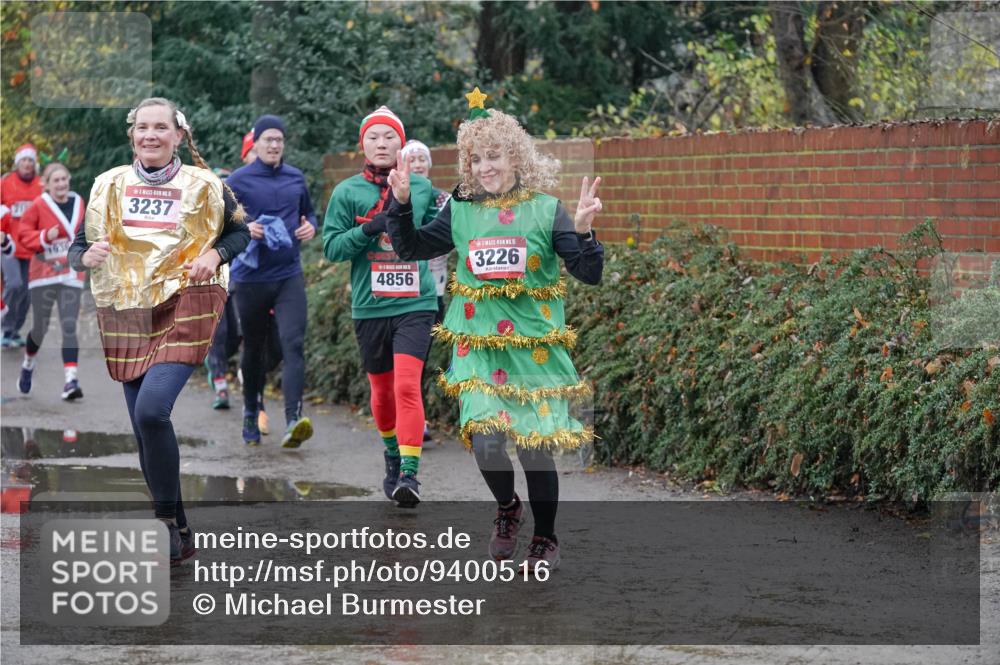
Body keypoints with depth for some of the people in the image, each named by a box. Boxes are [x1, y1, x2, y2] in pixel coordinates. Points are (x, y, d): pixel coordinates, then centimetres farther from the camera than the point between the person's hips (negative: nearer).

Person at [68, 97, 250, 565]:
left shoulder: (203, 185, 1)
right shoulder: (108, 185, 8)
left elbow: (239, 231, 14)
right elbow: (78, 249, 11)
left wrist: (215, 254, -6)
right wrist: (87, 257, -12)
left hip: (186, 306, -4)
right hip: (126, 314, 4)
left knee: (152, 409, -24)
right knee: (145, 430, 5)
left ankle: (167, 521, -9)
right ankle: (179, 534, 20)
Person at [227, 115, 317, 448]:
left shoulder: (296, 178, 8)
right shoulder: (238, 181, -3)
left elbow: (309, 212, 23)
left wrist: (310, 227, 0)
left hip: (289, 276, 1)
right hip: (251, 278, -1)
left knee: (293, 344, -15)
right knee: (253, 349, 13)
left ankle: (294, 420, -24)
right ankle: (251, 414, 33)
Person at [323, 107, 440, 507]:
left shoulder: (421, 188, 6)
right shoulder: (347, 192, 2)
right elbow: (331, 246, -1)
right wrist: (367, 230, -15)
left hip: (415, 304, -1)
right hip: (369, 306, 1)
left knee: (407, 386, -15)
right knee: (381, 388, 13)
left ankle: (409, 473, -17)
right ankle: (392, 455, 36)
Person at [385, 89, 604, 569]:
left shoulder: (545, 210, -2)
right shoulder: (461, 210, 5)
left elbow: (590, 274, -4)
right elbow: (411, 248, 12)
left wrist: (582, 231, -21)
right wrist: (401, 204, -1)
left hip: (534, 345, -2)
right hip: (479, 346, 2)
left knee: (536, 447, -3)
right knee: (485, 440, -14)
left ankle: (545, 539, 20)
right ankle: (506, 509, 18)